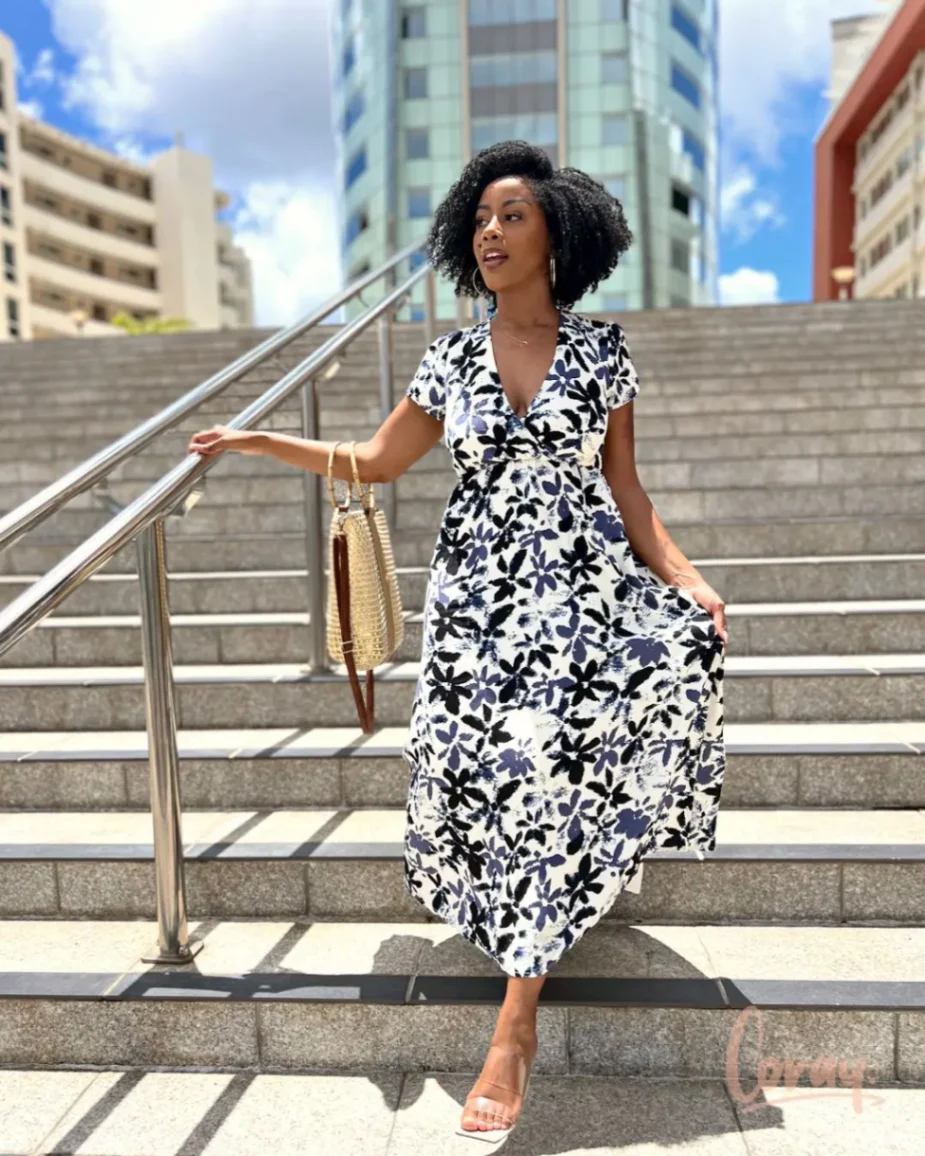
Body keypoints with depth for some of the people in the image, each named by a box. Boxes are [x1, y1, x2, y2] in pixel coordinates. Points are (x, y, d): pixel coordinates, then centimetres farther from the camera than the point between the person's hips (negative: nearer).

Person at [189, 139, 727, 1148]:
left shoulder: (602, 349, 6)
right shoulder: (452, 360, 10)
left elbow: (625, 492, 6)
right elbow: (377, 464, 14)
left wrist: (683, 575, -8)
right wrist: (259, 441, 9)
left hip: (583, 582, -2)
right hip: (479, 590, 3)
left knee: (547, 769, -17)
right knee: (507, 773, -3)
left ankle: (514, 1029, -2)